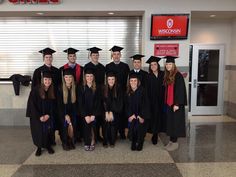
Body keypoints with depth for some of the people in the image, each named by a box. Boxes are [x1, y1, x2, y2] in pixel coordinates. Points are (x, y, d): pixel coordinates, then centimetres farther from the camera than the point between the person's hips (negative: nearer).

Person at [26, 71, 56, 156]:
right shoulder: (35, 90, -12)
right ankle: (39, 147, 20)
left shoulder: (52, 91, -1)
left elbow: (53, 105, 3)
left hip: (49, 116, 2)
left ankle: (48, 145, 15)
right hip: (37, 116, -2)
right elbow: (32, 104, -12)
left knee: (49, 130, -6)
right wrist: (39, 117, -15)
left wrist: (48, 115, -9)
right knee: (39, 132, -2)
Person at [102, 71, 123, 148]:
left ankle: (112, 141, -5)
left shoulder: (118, 90, -1)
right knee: (106, 121, -20)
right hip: (105, 110, 0)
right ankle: (105, 142, -6)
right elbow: (103, 102, -2)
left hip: (115, 111, 0)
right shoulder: (103, 89, 1)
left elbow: (118, 103, -5)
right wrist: (107, 112, -12)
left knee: (113, 121, -20)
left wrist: (111, 112, -12)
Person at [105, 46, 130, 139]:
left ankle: (122, 131, 18)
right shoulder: (108, 67, 5)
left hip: (123, 93, 1)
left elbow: (128, 80, 4)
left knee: (122, 112, 3)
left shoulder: (125, 66, 6)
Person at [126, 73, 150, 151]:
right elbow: (127, 105, 5)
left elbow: (145, 104, -9)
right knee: (131, 126, -17)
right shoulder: (128, 92, 4)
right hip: (132, 114, 3)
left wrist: (141, 116, -13)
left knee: (139, 127, -19)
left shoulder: (142, 91, -8)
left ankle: (140, 143, 5)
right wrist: (130, 115, -7)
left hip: (141, 115, -3)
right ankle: (133, 142, 6)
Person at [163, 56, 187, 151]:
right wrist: (166, 102, 8)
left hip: (176, 104, -7)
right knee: (169, 122, 12)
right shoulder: (167, 76, 10)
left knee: (175, 122, 0)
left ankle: (175, 142, 12)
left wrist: (177, 104, -19)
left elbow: (180, 90, -16)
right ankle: (171, 140, 23)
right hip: (168, 103, 8)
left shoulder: (178, 76, -13)